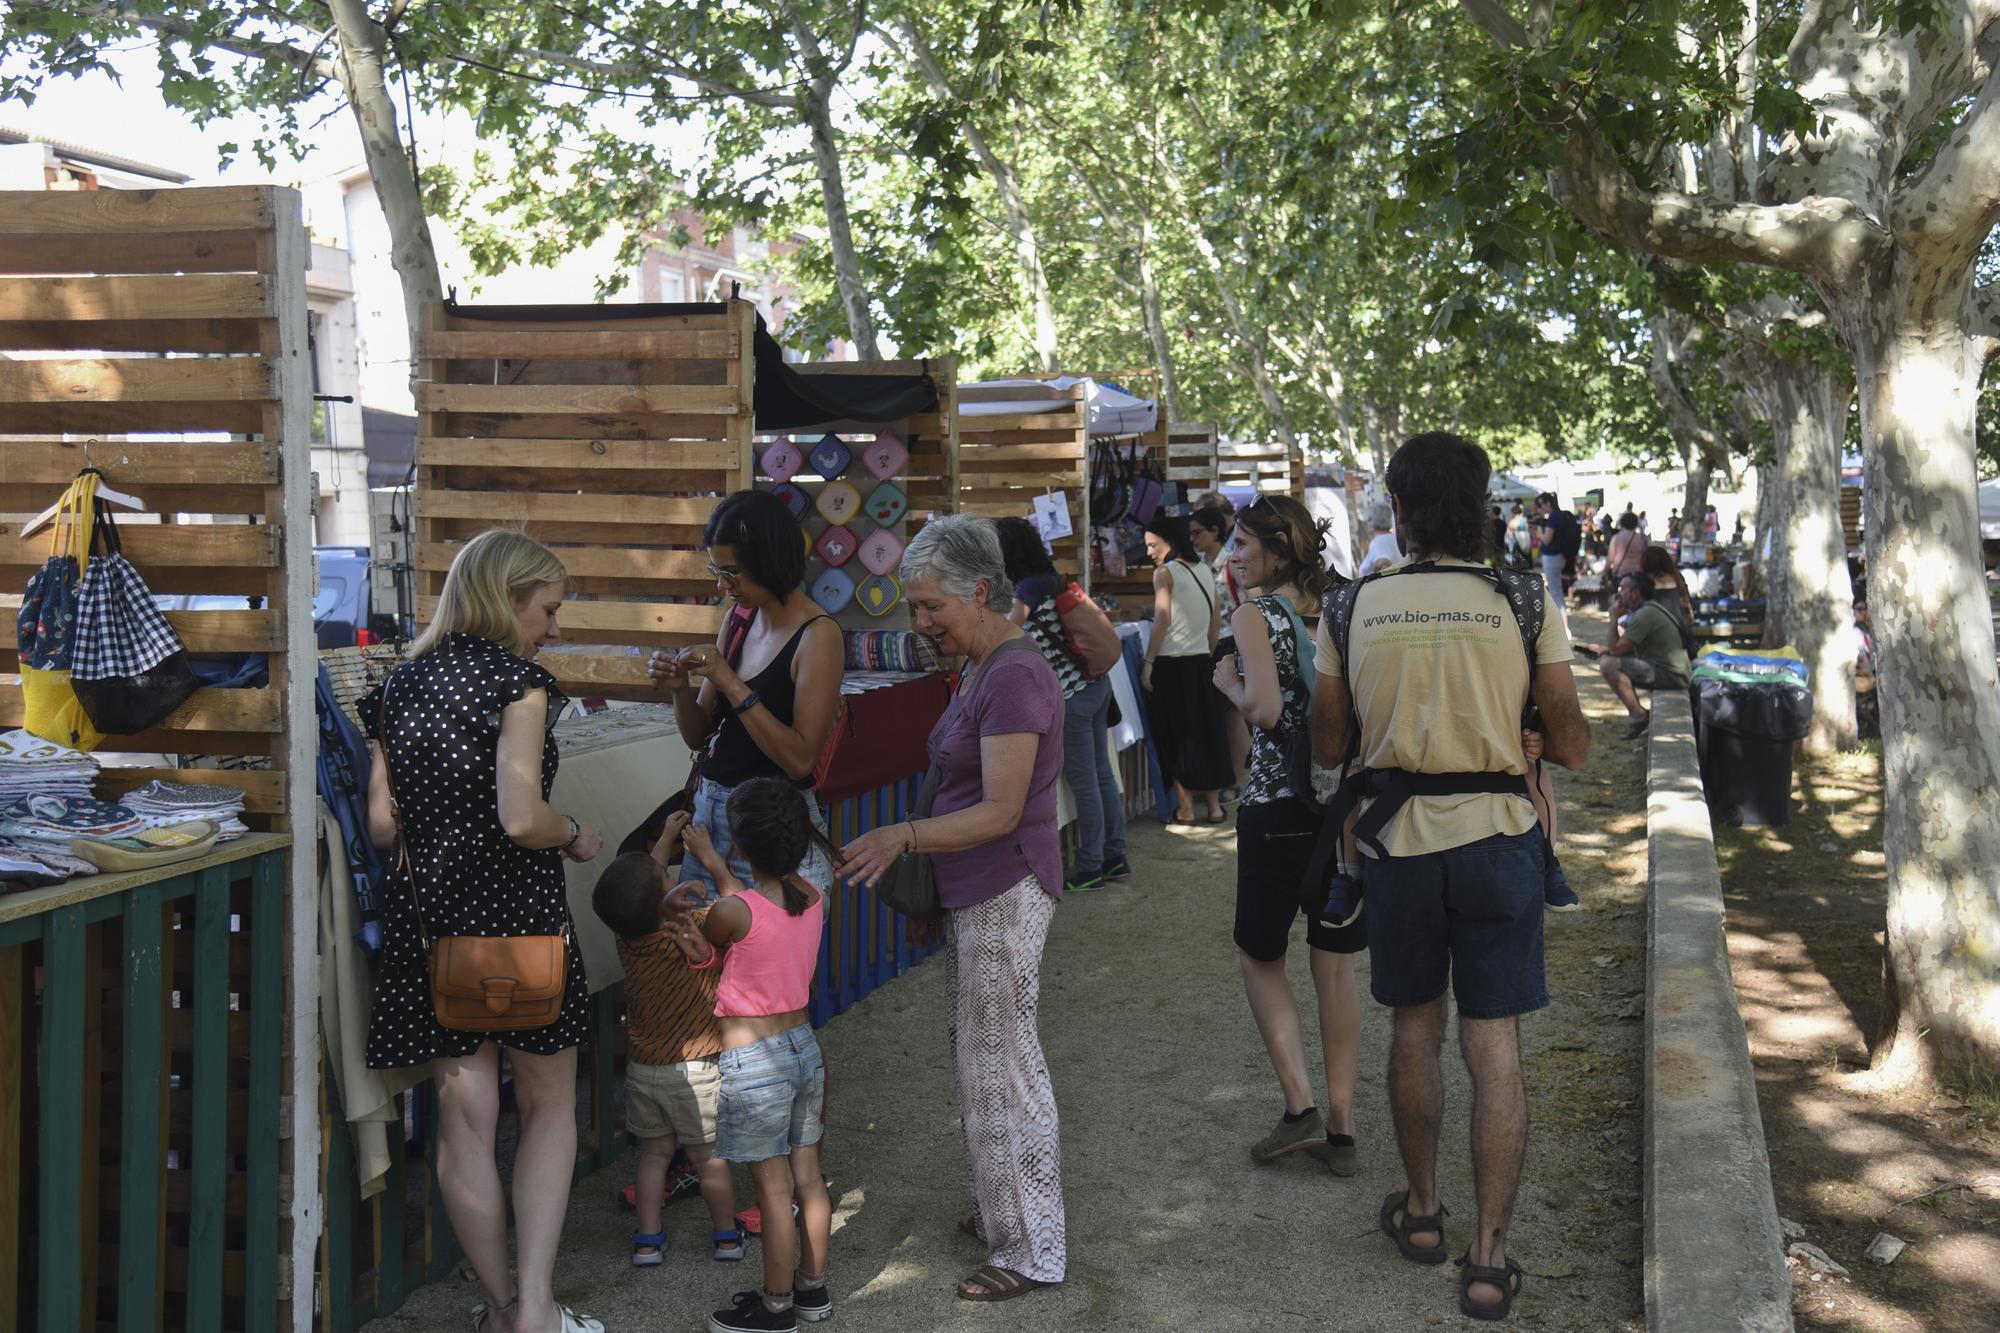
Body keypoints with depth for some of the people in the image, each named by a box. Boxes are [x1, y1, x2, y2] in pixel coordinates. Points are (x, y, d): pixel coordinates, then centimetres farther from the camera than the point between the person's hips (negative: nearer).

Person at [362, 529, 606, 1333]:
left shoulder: (398, 686, 9)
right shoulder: (515, 680, -9)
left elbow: (382, 824, 6)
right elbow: (521, 818, -19)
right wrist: (576, 837, 0)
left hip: (426, 911, 5)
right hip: (514, 911, -5)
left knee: (465, 1117, 10)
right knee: (549, 1107, 11)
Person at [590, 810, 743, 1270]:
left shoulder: (626, 940, -7)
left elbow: (644, 880, 9)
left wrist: (667, 838, 18)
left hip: (643, 1071, 4)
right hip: (695, 1071, -4)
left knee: (654, 1154, 17)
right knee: (709, 1158, 11)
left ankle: (648, 1240, 18)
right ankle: (726, 1235, 23)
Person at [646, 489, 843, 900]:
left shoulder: (818, 635, -13)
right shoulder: (739, 620, 8)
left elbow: (800, 759, -20)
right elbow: (698, 736, 14)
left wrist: (733, 686, -22)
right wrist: (680, 688, -6)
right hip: (709, 810, 7)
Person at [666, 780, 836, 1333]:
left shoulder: (733, 912, -22)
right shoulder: (811, 897, -4)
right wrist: (715, 865, 12)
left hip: (752, 1063, -7)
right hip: (804, 1046, 7)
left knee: (773, 1187, 4)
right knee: (808, 1177, 16)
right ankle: (813, 1289, 29)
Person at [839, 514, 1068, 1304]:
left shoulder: (1014, 677, -19)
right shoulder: (980, 670, 12)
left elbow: (1000, 811, -22)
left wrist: (904, 837, -29)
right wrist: (930, 890, 19)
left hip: (1007, 891, -9)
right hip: (974, 890, 9)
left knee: (1001, 1061, -1)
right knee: (981, 1055, 16)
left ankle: (1034, 1249, 10)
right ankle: (1001, 1211, 30)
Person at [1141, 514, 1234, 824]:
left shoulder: (1164, 572, -9)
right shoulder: (1205, 571, 10)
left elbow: (1163, 619, -17)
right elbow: (1216, 621, 12)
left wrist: (1148, 662, -13)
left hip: (1172, 663, -6)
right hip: (1202, 662, 6)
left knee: (1176, 735, 3)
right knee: (1207, 731, 12)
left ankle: (1185, 807, 5)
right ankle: (1214, 803, 16)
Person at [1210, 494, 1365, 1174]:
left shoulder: (1254, 615, -10)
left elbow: (1265, 709, -20)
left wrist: (1228, 683, -2)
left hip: (1277, 806, -5)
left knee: (1260, 955, 13)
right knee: (1335, 965, 11)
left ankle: (1300, 1107, 3)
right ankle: (1340, 1127, 14)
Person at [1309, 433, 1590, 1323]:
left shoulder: (1354, 607, -4)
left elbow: (1327, 749, 4)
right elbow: (1571, 746, -3)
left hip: (1397, 841, 1)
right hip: (1496, 840, -1)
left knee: (1414, 1028, 18)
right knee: (1495, 1048, 5)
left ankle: (1421, 1210, 32)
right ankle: (1490, 1256, 7)